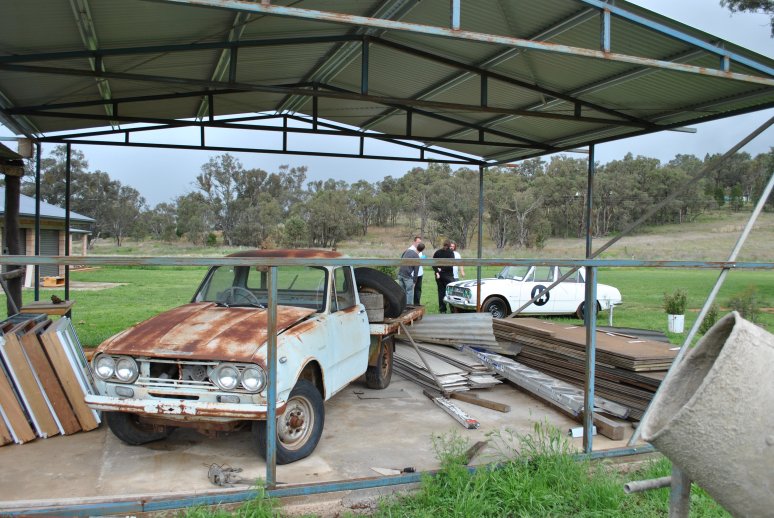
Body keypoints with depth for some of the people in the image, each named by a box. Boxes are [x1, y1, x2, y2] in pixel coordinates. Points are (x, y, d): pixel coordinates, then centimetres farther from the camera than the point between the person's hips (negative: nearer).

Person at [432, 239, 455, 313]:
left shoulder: (437, 252, 7)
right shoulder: (450, 252, -7)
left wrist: (437, 272, -4)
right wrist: (442, 269, -11)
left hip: (439, 275, 4)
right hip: (448, 275, -4)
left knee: (441, 291, 9)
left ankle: (442, 309, 9)